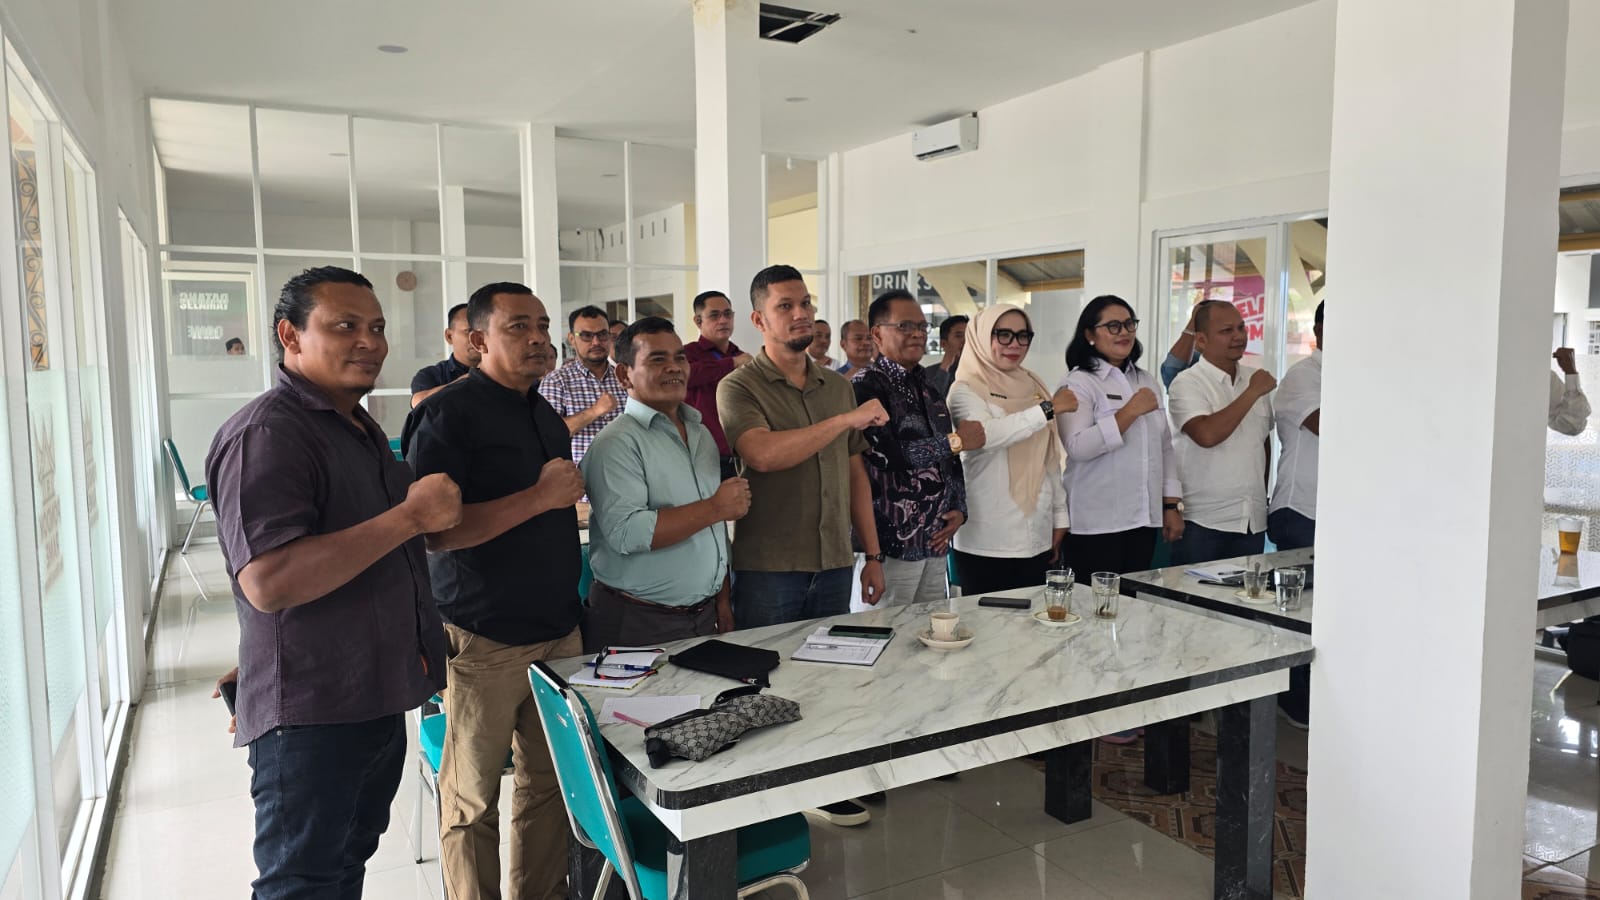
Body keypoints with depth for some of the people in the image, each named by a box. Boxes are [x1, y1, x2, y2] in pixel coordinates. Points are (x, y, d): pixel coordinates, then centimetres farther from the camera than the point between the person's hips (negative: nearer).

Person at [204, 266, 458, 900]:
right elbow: (267, 581, -31)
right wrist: (411, 516, -28)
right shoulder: (266, 434, -19)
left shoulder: (360, 427, 14)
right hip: (310, 720, -9)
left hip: (378, 701, 9)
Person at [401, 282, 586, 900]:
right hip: (486, 639, -6)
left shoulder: (547, 416, 13)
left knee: (550, 780, 13)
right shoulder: (449, 415, -11)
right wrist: (539, 497, -21)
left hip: (559, 631, 7)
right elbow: (433, 530, -20)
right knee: (473, 796, 7)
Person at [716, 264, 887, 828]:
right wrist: (846, 419, -24)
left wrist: (872, 554, 11)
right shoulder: (739, 388, -6)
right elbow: (763, 454, -25)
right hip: (768, 569, -5)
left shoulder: (837, 386, 11)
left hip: (833, 565, 5)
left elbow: (855, 473, 14)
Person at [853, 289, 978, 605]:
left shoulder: (928, 388, 16)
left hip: (935, 542, 8)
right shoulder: (867, 386, -10)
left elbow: (951, 460, 20)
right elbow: (884, 453, -22)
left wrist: (958, 509, 4)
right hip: (891, 545, -7)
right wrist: (955, 441, -11)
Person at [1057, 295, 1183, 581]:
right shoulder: (1078, 383, -5)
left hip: (1144, 520, 6)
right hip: (1096, 524, -6)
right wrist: (1130, 412, -19)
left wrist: (1171, 506, 12)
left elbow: (1164, 447, 17)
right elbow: (1077, 447, -19)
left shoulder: (1148, 382, 15)